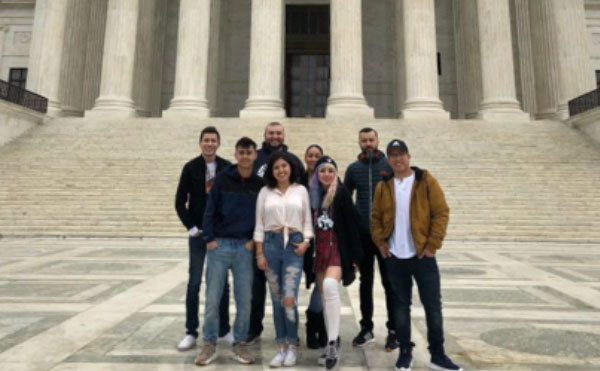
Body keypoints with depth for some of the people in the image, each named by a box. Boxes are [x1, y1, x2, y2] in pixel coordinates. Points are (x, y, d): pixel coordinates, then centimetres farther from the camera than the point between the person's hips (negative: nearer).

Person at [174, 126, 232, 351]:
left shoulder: (228, 168, 0)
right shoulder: (191, 168, -2)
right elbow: (180, 202, 0)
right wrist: (191, 227, -7)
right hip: (198, 233, -1)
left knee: (222, 282, 8)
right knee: (194, 282, 3)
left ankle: (224, 331, 21)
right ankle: (191, 332, 15)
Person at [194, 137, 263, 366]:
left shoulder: (260, 184, 3)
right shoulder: (223, 178, -1)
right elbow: (210, 209, -2)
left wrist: (255, 240, -1)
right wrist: (209, 239, -8)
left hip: (245, 247, 1)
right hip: (219, 244, -1)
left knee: (244, 299, 5)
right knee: (212, 297, 4)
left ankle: (239, 344, 21)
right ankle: (209, 344, 19)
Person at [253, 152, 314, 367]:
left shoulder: (301, 191, 7)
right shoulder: (265, 192, 6)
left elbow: (307, 220, 9)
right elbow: (259, 224, 4)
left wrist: (306, 242, -6)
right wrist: (259, 253, -1)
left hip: (294, 245, -1)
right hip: (271, 244, 1)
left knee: (289, 298, -10)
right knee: (276, 298, 6)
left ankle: (292, 346, 9)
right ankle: (282, 346, 19)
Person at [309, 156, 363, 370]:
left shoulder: (342, 193, -4)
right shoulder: (312, 194, 5)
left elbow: (351, 226, -5)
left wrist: (354, 256, -7)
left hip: (338, 249, -4)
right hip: (319, 250, 5)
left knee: (330, 286, -27)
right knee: (324, 295, 10)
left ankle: (333, 342, -18)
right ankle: (332, 342, 24)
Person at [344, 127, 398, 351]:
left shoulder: (390, 166, 0)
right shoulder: (353, 169, 5)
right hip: (362, 234, 2)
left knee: (389, 282, 6)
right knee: (365, 282, 11)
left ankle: (393, 330, 18)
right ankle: (366, 328, 24)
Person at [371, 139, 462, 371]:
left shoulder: (426, 181, -3)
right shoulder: (383, 186, 5)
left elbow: (441, 213, -6)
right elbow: (376, 217, 9)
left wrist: (433, 244, -12)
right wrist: (380, 242, -4)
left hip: (423, 255, -2)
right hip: (394, 257, 2)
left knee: (433, 306, 5)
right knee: (401, 305, 11)